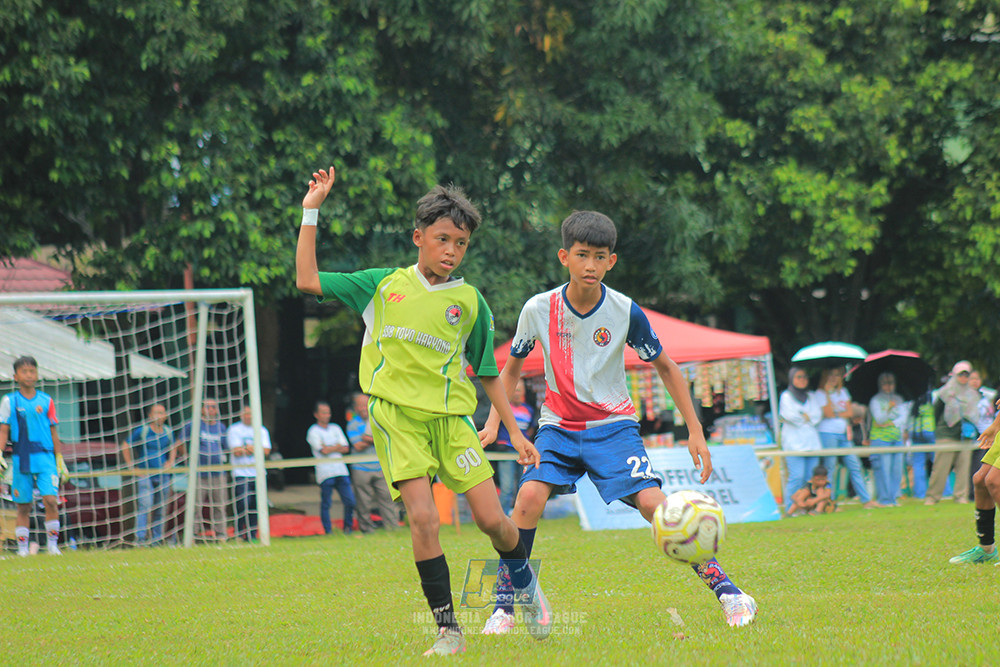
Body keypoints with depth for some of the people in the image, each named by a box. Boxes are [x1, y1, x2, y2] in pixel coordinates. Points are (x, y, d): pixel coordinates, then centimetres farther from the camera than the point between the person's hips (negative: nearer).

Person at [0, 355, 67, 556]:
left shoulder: (46, 401, 9)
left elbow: (53, 433, 13)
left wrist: (60, 461, 13)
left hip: (46, 458, 1)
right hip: (21, 460, -1)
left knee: (51, 500, -14)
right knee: (23, 507, 2)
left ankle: (52, 543, -6)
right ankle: (22, 547, 9)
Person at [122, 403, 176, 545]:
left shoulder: (168, 432, 8)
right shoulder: (141, 431, -5)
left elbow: (172, 449, 25)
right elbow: (125, 447, 1)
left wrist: (170, 461, 6)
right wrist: (132, 467, -4)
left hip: (163, 476, 5)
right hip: (145, 476, -5)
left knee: (160, 510, 5)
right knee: (145, 505, -18)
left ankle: (156, 540, 12)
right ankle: (140, 538, -21)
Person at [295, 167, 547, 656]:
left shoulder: (469, 302, 7)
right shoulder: (383, 285, 7)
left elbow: (487, 374, 15)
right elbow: (308, 281, 6)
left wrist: (514, 432, 13)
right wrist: (311, 212, 3)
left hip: (451, 416, 1)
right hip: (396, 414, -1)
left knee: (492, 519, -5)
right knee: (423, 519, -16)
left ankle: (526, 584, 27)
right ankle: (448, 630, -8)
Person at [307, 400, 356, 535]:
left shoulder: (336, 428, 17)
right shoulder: (313, 432, 0)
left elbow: (346, 448, 9)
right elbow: (323, 451, -11)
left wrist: (330, 448, -5)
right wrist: (337, 447, 3)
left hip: (341, 471, 5)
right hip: (325, 472, -5)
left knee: (350, 501, 0)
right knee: (326, 504, -4)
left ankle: (348, 527, 16)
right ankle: (328, 531, 5)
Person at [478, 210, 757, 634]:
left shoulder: (625, 312, -12)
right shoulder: (539, 310, -9)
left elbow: (665, 368, 2)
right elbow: (512, 368, 9)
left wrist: (695, 432, -1)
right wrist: (493, 424, -1)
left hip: (613, 425, -1)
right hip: (558, 425, 1)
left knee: (652, 502, -20)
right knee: (530, 495, -24)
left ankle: (726, 591, -11)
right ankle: (504, 605, -12)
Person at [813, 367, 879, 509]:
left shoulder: (843, 391, 16)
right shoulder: (820, 393, -2)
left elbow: (850, 412, 7)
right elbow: (828, 413, -14)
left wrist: (837, 414, -7)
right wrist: (828, 393, -14)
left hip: (844, 434, 6)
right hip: (828, 433, -6)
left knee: (854, 466, 3)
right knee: (829, 468, -6)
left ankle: (866, 500, 4)